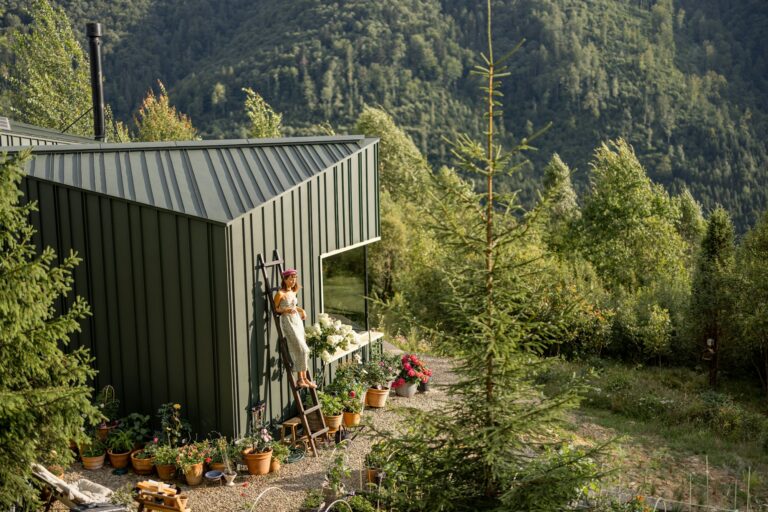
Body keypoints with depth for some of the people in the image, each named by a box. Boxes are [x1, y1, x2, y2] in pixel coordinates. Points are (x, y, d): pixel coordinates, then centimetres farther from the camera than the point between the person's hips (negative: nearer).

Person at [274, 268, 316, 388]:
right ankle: (300, 379, -3)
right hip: (288, 322, -7)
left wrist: (301, 310, 8)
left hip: (297, 320, 7)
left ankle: (304, 377, 11)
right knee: (301, 349, -12)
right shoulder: (280, 293, -11)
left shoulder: (293, 292, 11)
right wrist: (285, 310, -21)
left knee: (302, 350, 5)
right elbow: (274, 309, -6)